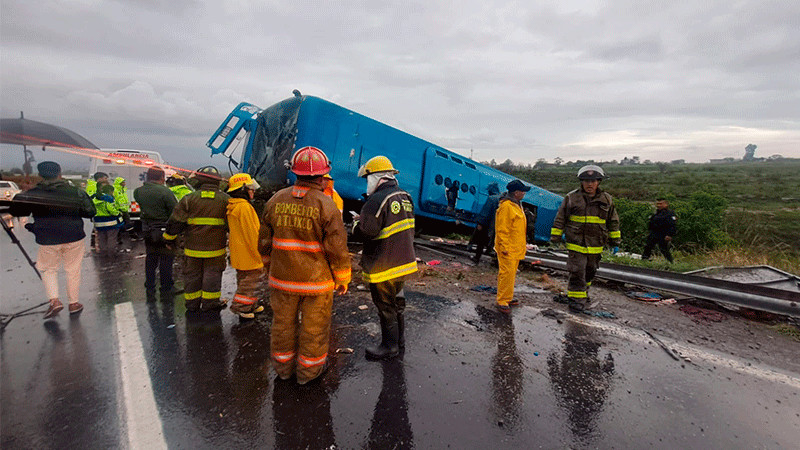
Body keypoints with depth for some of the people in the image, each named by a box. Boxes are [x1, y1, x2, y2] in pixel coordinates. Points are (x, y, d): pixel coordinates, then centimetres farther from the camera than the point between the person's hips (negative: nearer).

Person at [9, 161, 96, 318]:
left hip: (48, 240, 0)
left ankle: (54, 300, 4)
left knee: (48, 269, 19)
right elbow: (90, 212, 2)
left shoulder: (31, 194, -6)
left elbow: (16, 212, 8)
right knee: (73, 270, 11)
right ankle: (74, 303, 18)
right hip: (74, 237, 1)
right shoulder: (75, 192, -5)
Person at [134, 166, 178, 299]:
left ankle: (149, 289, 27)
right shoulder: (165, 192, -18)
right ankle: (166, 289, 12)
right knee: (166, 259, 4)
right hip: (164, 230, -6)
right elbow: (175, 211, -16)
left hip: (147, 230, 6)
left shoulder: (138, 191, 1)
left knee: (150, 258, 17)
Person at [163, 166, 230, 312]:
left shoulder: (189, 199, -4)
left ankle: (192, 304, 25)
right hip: (215, 247, 0)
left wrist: (170, 239, 12)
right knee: (212, 274, 9)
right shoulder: (225, 200, -2)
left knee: (192, 274, 14)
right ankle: (210, 303, 15)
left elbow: (175, 222, 0)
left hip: (193, 247, 1)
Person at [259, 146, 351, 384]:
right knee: (314, 327, 13)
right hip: (316, 280, -4)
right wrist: (343, 279, -1)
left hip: (282, 278, 5)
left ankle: (283, 366, 38)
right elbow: (337, 248, -14)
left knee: (283, 322, 20)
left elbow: (265, 243, 7)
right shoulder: (326, 204, -16)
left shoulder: (276, 200, -1)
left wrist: (271, 268, 23)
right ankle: (309, 369, 29)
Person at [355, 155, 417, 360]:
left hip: (383, 266, -9)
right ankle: (399, 338, 39)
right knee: (396, 300, 23)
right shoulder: (405, 197, 6)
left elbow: (366, 231, -23)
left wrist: (357, 223, -3)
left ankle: (390, 346, 22)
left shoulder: (378, 200, -21)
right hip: (404, 260, 9)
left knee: (385, 305, 7)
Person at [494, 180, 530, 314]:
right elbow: (502, 229, -19)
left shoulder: (517, 205, 16)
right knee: (507, 274, -8)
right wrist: (504, 247, -21)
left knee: (511, 273, 16)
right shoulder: (506, 206, -17)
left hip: (516, 249, 10)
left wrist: (523, 245, 25)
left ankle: (508, 297, 26)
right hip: (508, 249, -10)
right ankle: (502, 301, -2)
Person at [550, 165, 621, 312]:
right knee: (577, 272, -6)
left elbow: (613, 222, 15)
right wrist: (555, 237, 0)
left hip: (596, 246, 4)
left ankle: (582, 294, 34)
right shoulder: (571, 198, -3)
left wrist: (615, 242, 15)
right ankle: (577, 299, 5)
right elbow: (560, 218, 2)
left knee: (589, 272, 16)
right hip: (576, 244, -3)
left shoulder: (607, 199, 6)